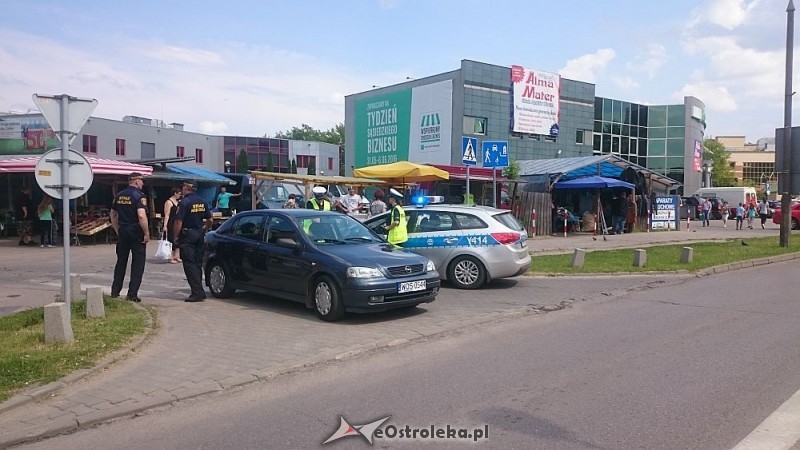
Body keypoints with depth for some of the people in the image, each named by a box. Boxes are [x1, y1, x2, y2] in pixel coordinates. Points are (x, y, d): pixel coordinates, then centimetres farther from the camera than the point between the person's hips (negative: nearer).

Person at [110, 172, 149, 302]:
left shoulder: (118, 195, 9)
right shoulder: (139, 196, -13)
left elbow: (113, 214, 16)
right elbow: (141, 216, -24)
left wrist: (117, 230, 21)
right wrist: (147, 233, -18)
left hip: (123, 232, 6)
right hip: (136, 232, -6)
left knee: (121, 261, 17)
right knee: (138, 263, 1)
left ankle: (115, 291, 22)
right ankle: (132, 294, 0)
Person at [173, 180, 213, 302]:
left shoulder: (184, 202, -13)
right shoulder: (203, 202, 7)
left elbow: (178, 222, -17)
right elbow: (210, 221, 12)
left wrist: (175, 237, -7)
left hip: (187, 235, -7)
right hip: (199, 235, 7)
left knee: (189, 264, -4)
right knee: (198, 263, 14)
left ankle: (198, 293, -10)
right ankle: (198, 291, 19)